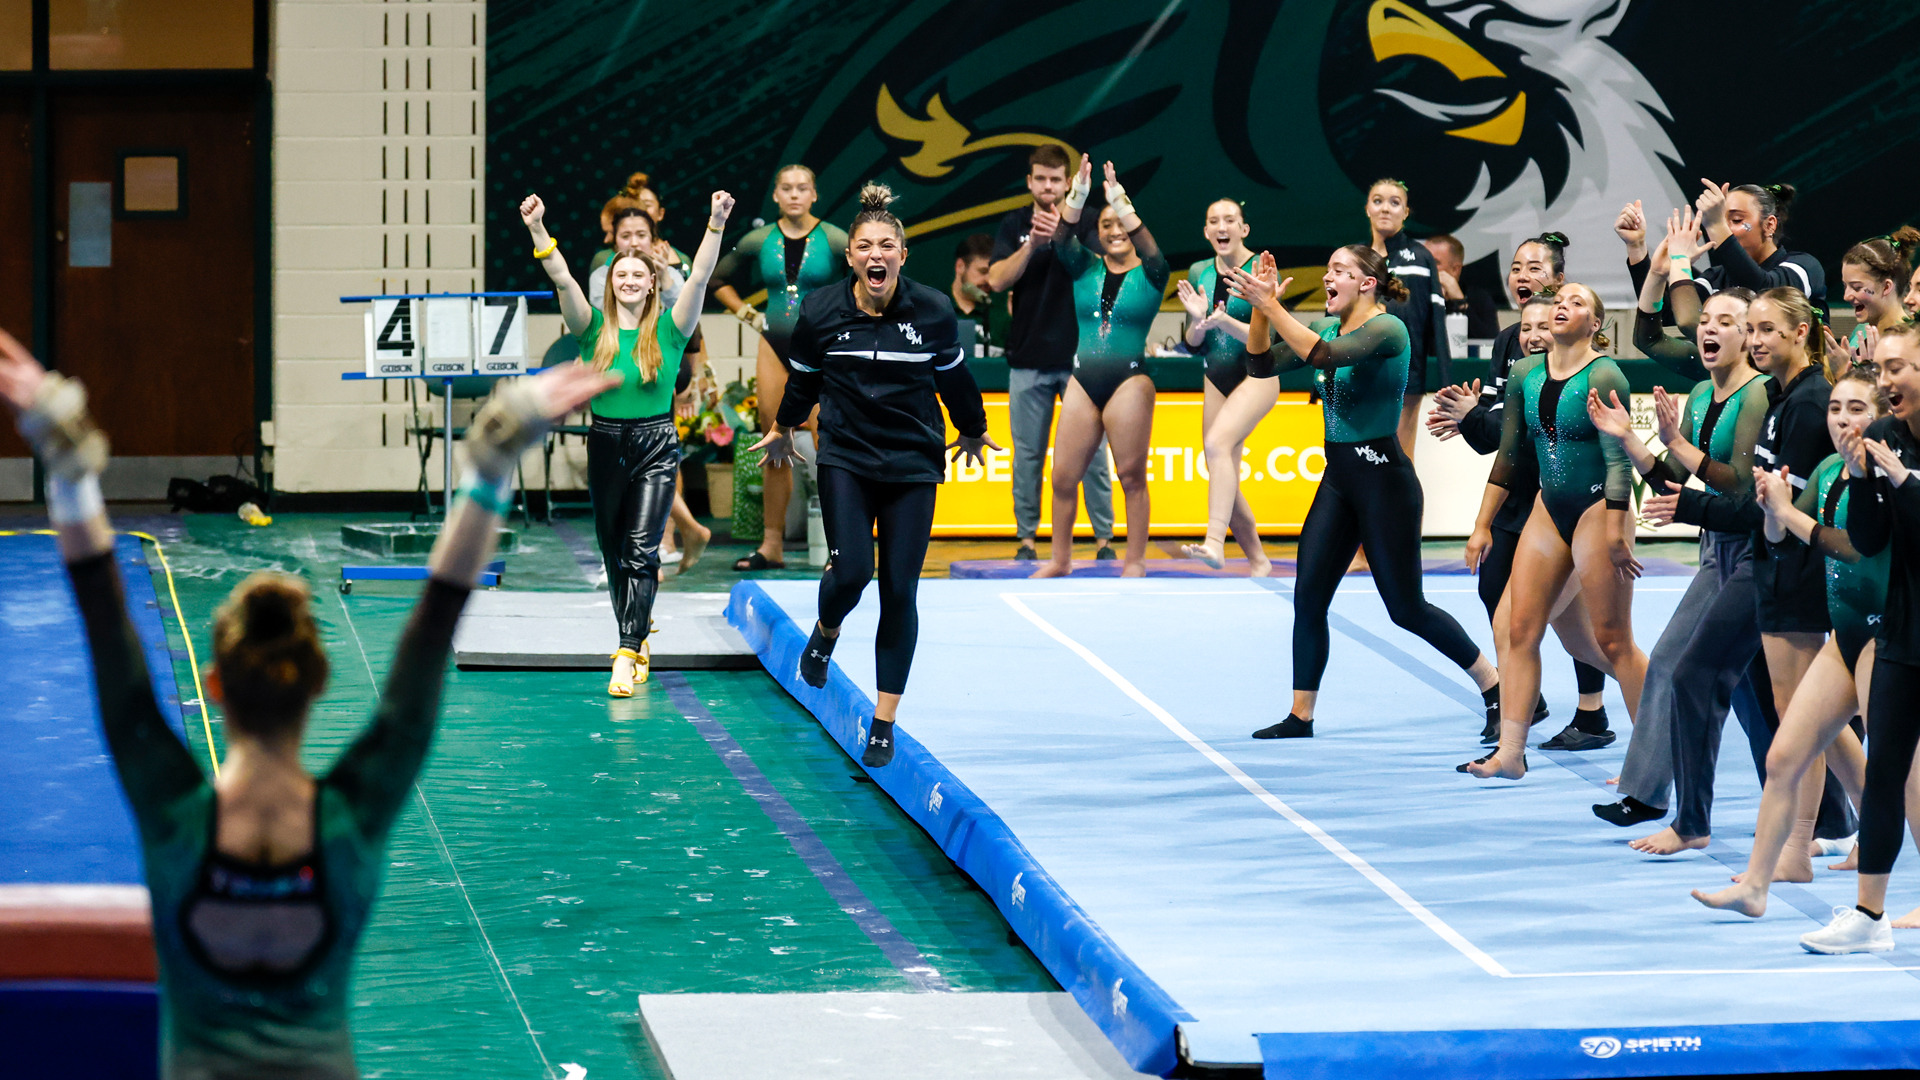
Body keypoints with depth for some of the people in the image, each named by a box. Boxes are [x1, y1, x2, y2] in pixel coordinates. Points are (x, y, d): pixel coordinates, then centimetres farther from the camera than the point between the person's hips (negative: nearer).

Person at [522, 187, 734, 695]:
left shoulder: (669, 329, -2)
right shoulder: (595, 328, 1)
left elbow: (699, 278, -14)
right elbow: (562, 280, -11)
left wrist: (716, 224, -25)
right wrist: (537, 230, -24)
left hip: (656, 447, -3)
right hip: (606, 444, 3)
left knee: (641, 549, -12)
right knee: (613, 551, 11)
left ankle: (627, 653, -17)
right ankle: (638, 639, 28)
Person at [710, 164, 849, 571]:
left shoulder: (834, 242, -6)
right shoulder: (758, 243, 5)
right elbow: (720, 282, 21)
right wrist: (748, 315, 10)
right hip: (774, 347, 4)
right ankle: (772, 545, 14)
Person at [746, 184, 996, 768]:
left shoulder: (934, 312, -9)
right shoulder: (820, 312, -8)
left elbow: (954, 377, 10)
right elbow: (804, 377, 12)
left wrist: (972, 432, 25)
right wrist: (783, 428, 27)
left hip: (913, 463, 0)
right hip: (845, 459, 0)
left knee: (899, 590, -1)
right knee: (850, 571, -16)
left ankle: (884, 722, 9)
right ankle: (825, 632, 22)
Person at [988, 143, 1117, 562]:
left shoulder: (1087, 223, 1)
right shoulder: (1014, 225, 6)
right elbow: (997, 280, -5)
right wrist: (1031, 244, -18)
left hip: (1080, 357, -1)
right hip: (1028, 358, 1)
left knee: (1092, 450, -2)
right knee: (1027, 455, 4)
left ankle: (1104, 538, 5)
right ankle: (1026, 536, 12)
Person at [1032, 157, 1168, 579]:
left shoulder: (1150, 274, 2)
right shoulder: (1085, 268, 10)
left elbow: (1150, 250, -20)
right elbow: (1062, 241, -9)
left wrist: (1123, 205, -34)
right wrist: (1077, 198, -27)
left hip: (1130, 381, -3)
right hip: (1083, 381, 3)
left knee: (1131, 475, -1)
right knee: (1064, 476, 3)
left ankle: (1135, 562, 5)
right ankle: (1060, 560, 15)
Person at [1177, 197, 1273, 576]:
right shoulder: (1199, 273, 4)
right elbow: (1193, 345, 6)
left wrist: (1225, 321, -33)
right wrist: (1199, 319, -16)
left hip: (1258, 376, -6)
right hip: (1217, 379, 6)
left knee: (1218, 444, -31)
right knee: (1223, 481, 4)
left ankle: (1215, 541, -41)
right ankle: (1258, 561, 20)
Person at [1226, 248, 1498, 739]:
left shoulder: (1387, 330, -15)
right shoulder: (1326, 327, 9)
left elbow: (1325, 355, -32)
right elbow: (1261, 364, 5)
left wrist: (1271, 305, -33)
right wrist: (1259, 308, -10)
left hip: (1383, 478, -8)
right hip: (1338, 478, 8)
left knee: (1406, 606, -1)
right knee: (1308, 597, 2)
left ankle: (1496, 686, 14)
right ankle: (1301, 716, 10)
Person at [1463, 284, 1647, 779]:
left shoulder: (1604, 377, -13)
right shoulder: (1525, 374, 6)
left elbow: (1618, 459, -15)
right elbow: (1508, 453, 13)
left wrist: (1616, 533, -20)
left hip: (1597, 509, -7)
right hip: (1549, 510, 7)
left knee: (1612, 641, -3)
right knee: (1521, 627, -1)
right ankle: (1510, 752, 5)